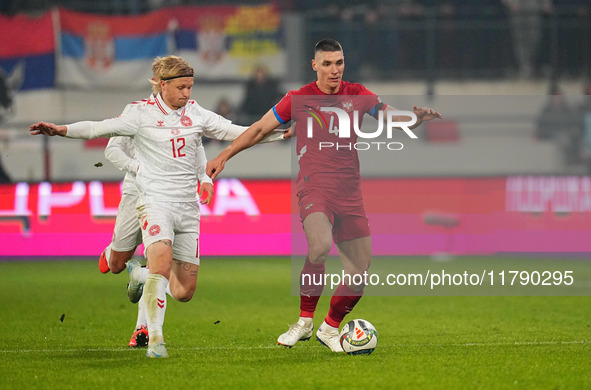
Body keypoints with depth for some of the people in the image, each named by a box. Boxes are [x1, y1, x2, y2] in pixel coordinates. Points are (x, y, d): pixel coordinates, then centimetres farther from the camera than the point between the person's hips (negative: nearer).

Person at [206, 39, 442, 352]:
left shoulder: (357, 95, 8)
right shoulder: (299, 99, 2)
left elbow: (393, 117, 6)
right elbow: (260, 129, 8)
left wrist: (417, 116, -16)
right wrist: (224, 156, 4)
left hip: (349, 192, 4)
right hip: (314, 187, -4)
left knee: (359, 273, 1)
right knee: (320, 246, -33)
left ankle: (330, 329, 24)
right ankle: (304, 321, -18)